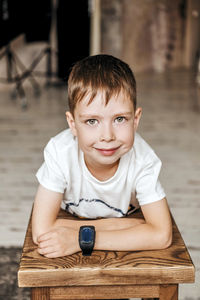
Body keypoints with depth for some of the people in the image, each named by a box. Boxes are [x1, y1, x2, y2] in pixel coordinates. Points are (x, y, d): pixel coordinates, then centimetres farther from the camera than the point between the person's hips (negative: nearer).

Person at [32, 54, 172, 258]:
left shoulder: (143, 159, -25)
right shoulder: (59, 151, -27)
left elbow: (161, 235, -29)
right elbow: (42, 230, -31)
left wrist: (83, 238, -36)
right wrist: (130, 226, -30)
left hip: (126, 252, 1)